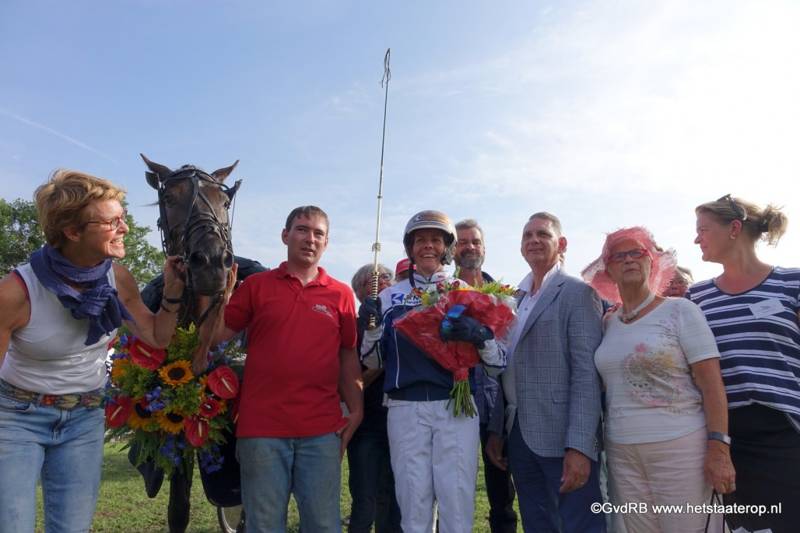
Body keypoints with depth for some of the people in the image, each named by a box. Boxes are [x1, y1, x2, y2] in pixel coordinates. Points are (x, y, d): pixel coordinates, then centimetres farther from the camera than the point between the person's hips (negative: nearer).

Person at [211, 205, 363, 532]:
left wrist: (356, 410, 3)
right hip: (262, 427, 0)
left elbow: (348, 356, 9)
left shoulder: (341, 294, 7)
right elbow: (217, 336, 6)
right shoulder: (256, 285, 6)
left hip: (322, 430, 1)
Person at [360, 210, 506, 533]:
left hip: (456, 408, -1)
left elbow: (498, 362, 4)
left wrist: (481, 337, -17)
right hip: (405, 410, 1)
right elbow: (373, 361, 11)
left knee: (457, 498, 2)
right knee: (413, 501, 8)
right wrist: (371, 328, -8)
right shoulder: (390, 297, 9)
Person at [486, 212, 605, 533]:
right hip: (518, 435, 7)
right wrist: (496, 430, 12)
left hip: (560, 437, -6)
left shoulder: (577, 293, -6)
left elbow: (587, 373, -14)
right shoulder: (516, 299, 14)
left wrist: (579, 446, -20)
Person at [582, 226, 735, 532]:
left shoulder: (679, 310, -4)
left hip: (680, 448, -4)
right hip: (622, 454, 4)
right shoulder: (608, 323, 8)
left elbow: (712, 383, -9)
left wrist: (719, 449, -15)